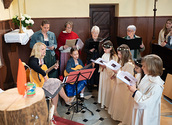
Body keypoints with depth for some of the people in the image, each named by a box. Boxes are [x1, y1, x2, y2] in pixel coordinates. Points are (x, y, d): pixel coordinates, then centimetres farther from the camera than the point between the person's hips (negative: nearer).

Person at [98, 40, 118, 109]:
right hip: (103, 74, 6)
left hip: (110, 75, -6)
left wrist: (106, 66, -24)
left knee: (109, 88, 1)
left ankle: (108, 103, 18)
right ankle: (103, 102, 26)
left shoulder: (114, 56, -13)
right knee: (103, 87, 12)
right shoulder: (104, 55, 6)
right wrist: (101, 65, -7)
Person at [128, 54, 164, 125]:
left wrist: (135, 91, -22)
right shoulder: (147, 76, -3)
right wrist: (133, 86, -4)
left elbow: (147, 102, -27)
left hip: (147, 115, -8)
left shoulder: (157, 86, -30)